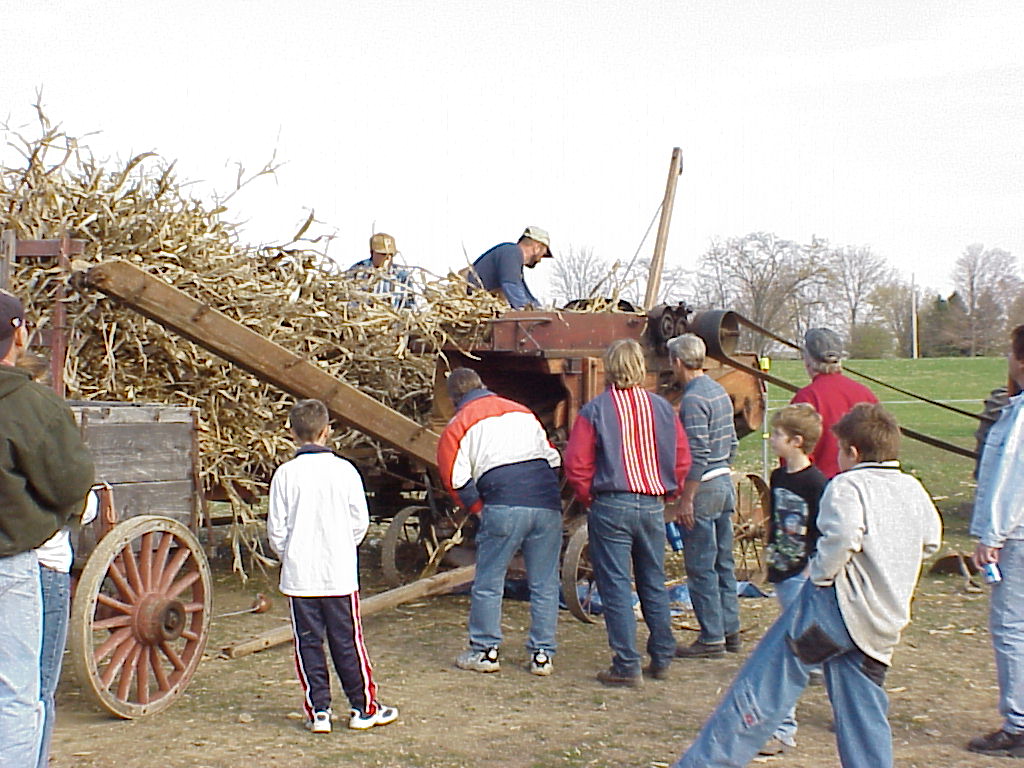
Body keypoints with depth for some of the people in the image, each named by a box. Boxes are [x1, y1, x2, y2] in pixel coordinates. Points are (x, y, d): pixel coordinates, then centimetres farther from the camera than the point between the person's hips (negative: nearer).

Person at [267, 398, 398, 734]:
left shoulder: (285, 474, -5)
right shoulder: (345, 470, -4)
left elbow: (276, 530, -2)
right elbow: (360, 522, 1)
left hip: (299, 576, 0)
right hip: (340, 574, 0)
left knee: (308, 644, 8)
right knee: (347, 642, 8)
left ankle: (318, 710, 11)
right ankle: (364, 708, 16)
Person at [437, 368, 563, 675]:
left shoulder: (459, 425, 11)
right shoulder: (523, 412, 24)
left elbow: (456, 479, 1)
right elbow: (553, 457, 23)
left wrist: (478, 509, 12)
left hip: (504, 506, -4)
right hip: (548, 503, 4)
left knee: (489, 583, 9)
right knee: (545, 584, 10)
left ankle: (485, 651, 14)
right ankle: (542, 655, 13)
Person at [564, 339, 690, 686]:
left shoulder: (594, 410, -8)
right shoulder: (662, 407, 3)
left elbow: (576, 465, -10)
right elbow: (682, 460, 6)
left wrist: (590, 500, 3)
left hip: (611, 506, -4)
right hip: (653, 506, 4)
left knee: (616, 587, 2)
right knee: (654, 584, 16)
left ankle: (627, 667, 4)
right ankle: (661, 660, 24)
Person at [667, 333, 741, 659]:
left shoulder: (693, 399, -16)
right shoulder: (720, 392, 11)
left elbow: (697, 455, -20)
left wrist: (686, 500, -17)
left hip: (704, 487, -9)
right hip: (726, 482, 9)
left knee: (701, 567, -1)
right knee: (723, 563, 15)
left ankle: (712, 638, 3)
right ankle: (730, 631, 22)